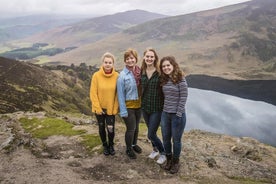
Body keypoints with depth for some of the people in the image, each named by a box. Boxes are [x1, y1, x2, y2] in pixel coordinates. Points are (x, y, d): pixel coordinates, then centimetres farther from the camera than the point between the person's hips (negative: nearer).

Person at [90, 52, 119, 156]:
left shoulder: (117, 76, -10)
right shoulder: (96, 75, -13)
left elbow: (118, 94, -6)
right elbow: (93, 93, -10)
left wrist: (115, 108, -9)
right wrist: (97, 108, -12)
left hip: (111, 108, 0)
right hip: (100, 108, 0)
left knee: (111, 129, -1)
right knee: (102, 128, 15)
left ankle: (111, 145, 30)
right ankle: (105, 145, 40)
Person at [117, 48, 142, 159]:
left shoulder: (140, 72, -4)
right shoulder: (122, 75, -15)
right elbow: (120, 94, -13)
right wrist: (123, 111, -14)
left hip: (139, 105, 4)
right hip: (128, 106, -4)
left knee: (136, 127, 19)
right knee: (131, 128, 4)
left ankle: (134, 144, 43)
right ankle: (129, 149, 28)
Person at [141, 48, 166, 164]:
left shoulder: (160, 72, -13)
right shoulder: (141, 72, 1)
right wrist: (141, 101, 5)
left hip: (157, 108, -5)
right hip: (145, 107, 5)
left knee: (151, 134, -2)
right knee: (151, 131, 21)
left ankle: (163, 153, 24)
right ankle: (155, 149, 47)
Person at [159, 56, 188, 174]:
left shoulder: (181, 80, -13)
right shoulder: (163, 80, 4)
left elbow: (183, 98, -14)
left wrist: (178, 115, -15)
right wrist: (164, 110, 5)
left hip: (177, 115, -5)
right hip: (165, 114, 5)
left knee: (176, 139, 10)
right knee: (166, 139, 14)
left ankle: (176, 162, 30)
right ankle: (169, 159, 35)